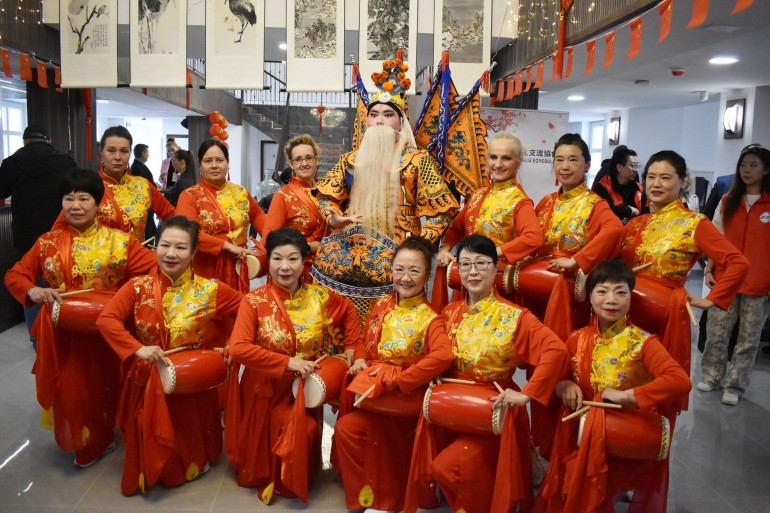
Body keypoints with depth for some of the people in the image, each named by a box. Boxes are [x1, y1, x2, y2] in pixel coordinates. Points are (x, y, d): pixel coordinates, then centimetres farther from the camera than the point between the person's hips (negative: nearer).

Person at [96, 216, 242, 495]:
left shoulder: (209, 290, -11)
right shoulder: (138, 287, -7)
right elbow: (106, 319, -16)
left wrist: (225, 344, -13)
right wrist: (137, 349, -27)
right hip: (148, 382, 1)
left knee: (189, 438, 15)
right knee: (152, 439, 15)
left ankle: (191, 468, 46)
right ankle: (152, 474, 45)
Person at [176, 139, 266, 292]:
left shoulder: (240, 192, 8)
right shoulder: (190, 195, -5)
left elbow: (257, 215, 24)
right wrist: (227, 246, -20)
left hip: (238, 269, 4)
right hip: (206, 269, -4)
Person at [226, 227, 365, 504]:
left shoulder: (319, 296, -5)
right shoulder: (254, 301, -15)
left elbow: (349, 311, 15)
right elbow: (238, 348, -26)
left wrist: (354, 350, 3)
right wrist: (288, 363, -27)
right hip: (265, 391, -2)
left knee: (302, 438, 0)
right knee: (267, 445, 5)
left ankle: (292, 482, 32)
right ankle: (266, 478, 38)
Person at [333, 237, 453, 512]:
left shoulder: (429, 319, -16)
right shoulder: (382, 305, 3)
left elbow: (443, 356, -35)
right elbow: (367, 343, 16)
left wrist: (393, 381, -31)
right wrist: (362, 362, -7)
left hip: (404, 398, -6)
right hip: (371, 390, 6)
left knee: (348, 427, -17)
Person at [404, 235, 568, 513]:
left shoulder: (514, 316, -15)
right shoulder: (451, 313, 3)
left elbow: (556, 350, -26)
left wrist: (527, 394, -28)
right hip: (454, 406, 5)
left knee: (447, 467, -16)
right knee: (433, 466, -7)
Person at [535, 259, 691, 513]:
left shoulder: (642, 342, -14)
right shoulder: (577, 339, -1)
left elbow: (681, 381, -28)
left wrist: (626, 395, -28)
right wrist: (564, 386, -13)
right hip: (582, 436, 4)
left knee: (585, 486, -24)